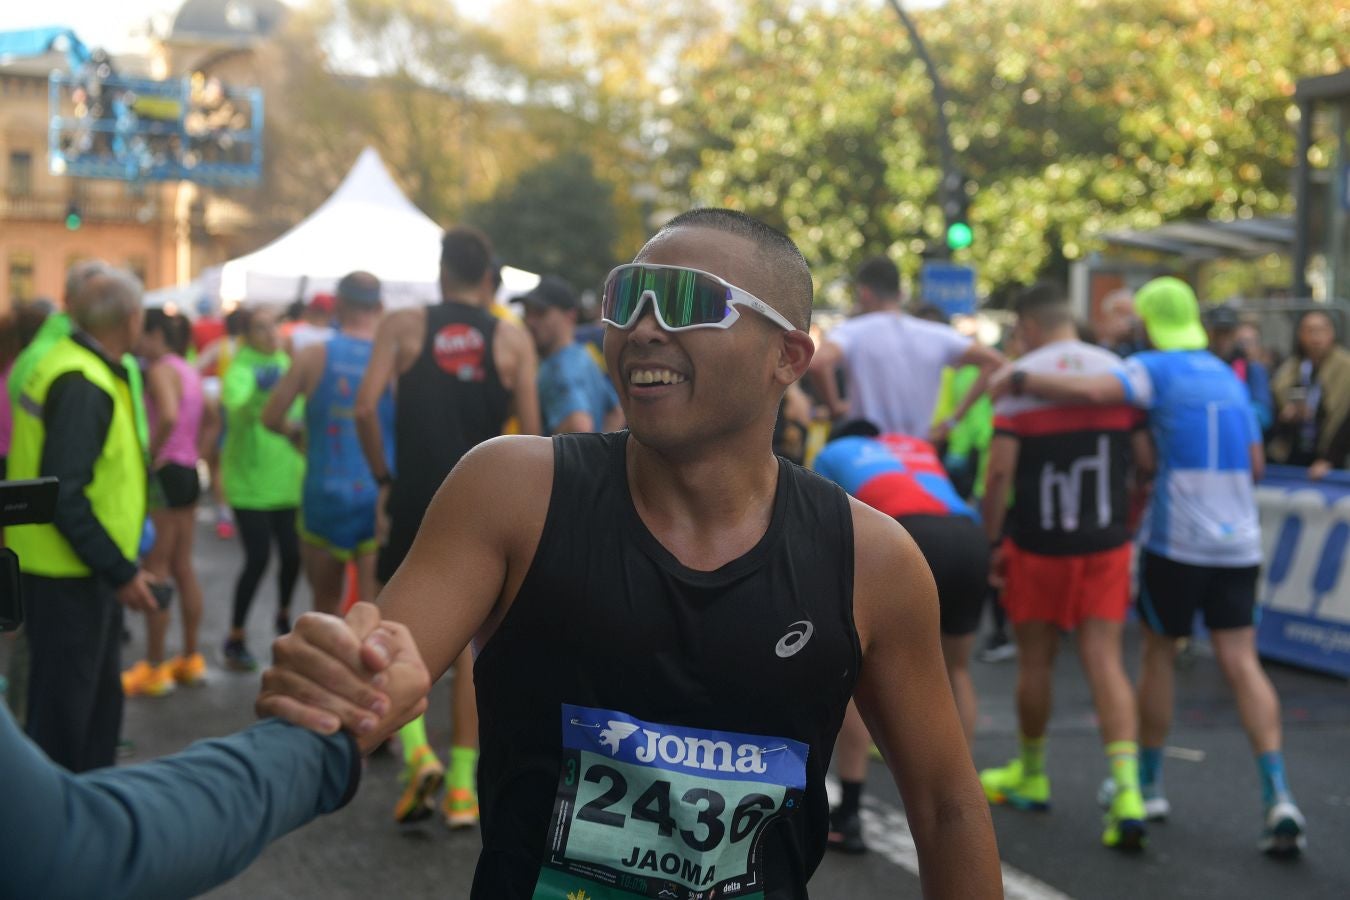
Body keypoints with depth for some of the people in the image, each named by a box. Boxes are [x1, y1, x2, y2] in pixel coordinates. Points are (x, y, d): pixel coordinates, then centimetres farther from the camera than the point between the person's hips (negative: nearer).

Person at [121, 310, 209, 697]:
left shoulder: (160, 370, -13)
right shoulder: (190, 372, 14)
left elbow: (168, 417, -30)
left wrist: (150, 457, -20)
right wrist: (196, 453, 13)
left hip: (164, 474, -9)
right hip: (188, 472, 9)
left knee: (155, 571, -3)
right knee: (183, 567, 14)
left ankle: (155, 668, 1)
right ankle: (191, 659, 20)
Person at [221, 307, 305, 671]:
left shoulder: (288, 366, 6)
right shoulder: (240, 371, -13)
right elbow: (237, 411, -33)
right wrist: (259, 391, -51)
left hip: (287, 480, 5)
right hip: (250, 482, -5)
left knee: (292, 554, 7)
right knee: (258, 559, -11)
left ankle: (283, 616, 35)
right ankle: (235, 640, 2)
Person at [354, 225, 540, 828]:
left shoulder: (403, 327, 1)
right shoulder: (512, 338, 3)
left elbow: (366, 407, -9)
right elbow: (530, 432, -2)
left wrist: (383, 478, 3)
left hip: (415, 500, -1)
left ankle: (417, 753, -9)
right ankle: (462, 788, 12)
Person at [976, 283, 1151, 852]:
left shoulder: (1021, 378, -8)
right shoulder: (1119, 372, 3)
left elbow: (1000, 471, -13)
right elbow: (1148, 460, 2)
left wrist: (991, 540, -4)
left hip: (1037, 543, -3)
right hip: (1107, 543, 3)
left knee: (1035, 661, 13)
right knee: (1104, 660, 1)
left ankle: (1031, 775, 31)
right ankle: (1127, 792, -13)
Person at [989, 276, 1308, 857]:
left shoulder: (1155, 370, -6)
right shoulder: (1228, 377, 15)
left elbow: (1091, 392, -25)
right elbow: (1255, 465, 19)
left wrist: (1018, 381, -13)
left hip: (1177, 541, -5)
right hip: (1239, 542, 5)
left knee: (1159, 654, 12)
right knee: (1241, 661, -1)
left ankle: (1149, 784, 23)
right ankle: (1278, 798, -14)